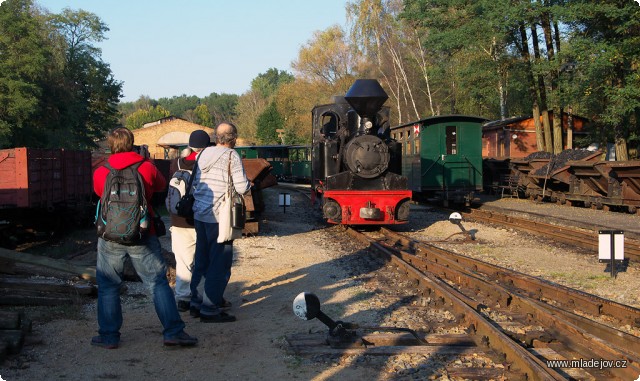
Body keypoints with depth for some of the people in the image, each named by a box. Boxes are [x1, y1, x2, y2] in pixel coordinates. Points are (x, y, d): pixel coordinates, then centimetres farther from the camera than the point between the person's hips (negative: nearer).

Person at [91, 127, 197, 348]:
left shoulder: (100, 173, -2)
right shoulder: (147, 167, -4)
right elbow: (161, 186, 14)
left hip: (111, 238, 0)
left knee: (108, 286, 13)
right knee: (157, 282, 7)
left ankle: (109, 336, 15)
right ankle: (173, 331, 5)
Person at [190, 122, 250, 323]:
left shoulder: (204, 154, 10)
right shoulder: (231, 156, -10)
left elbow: (195, 182, 15)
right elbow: (241, 187, -15)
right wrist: (248, 184, 6)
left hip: (200, 214, 8)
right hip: (219, 217, -7)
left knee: (202, 260, 17)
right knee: (219, 264, -1)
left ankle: (196, 303, 24)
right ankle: (210, 309, 0)